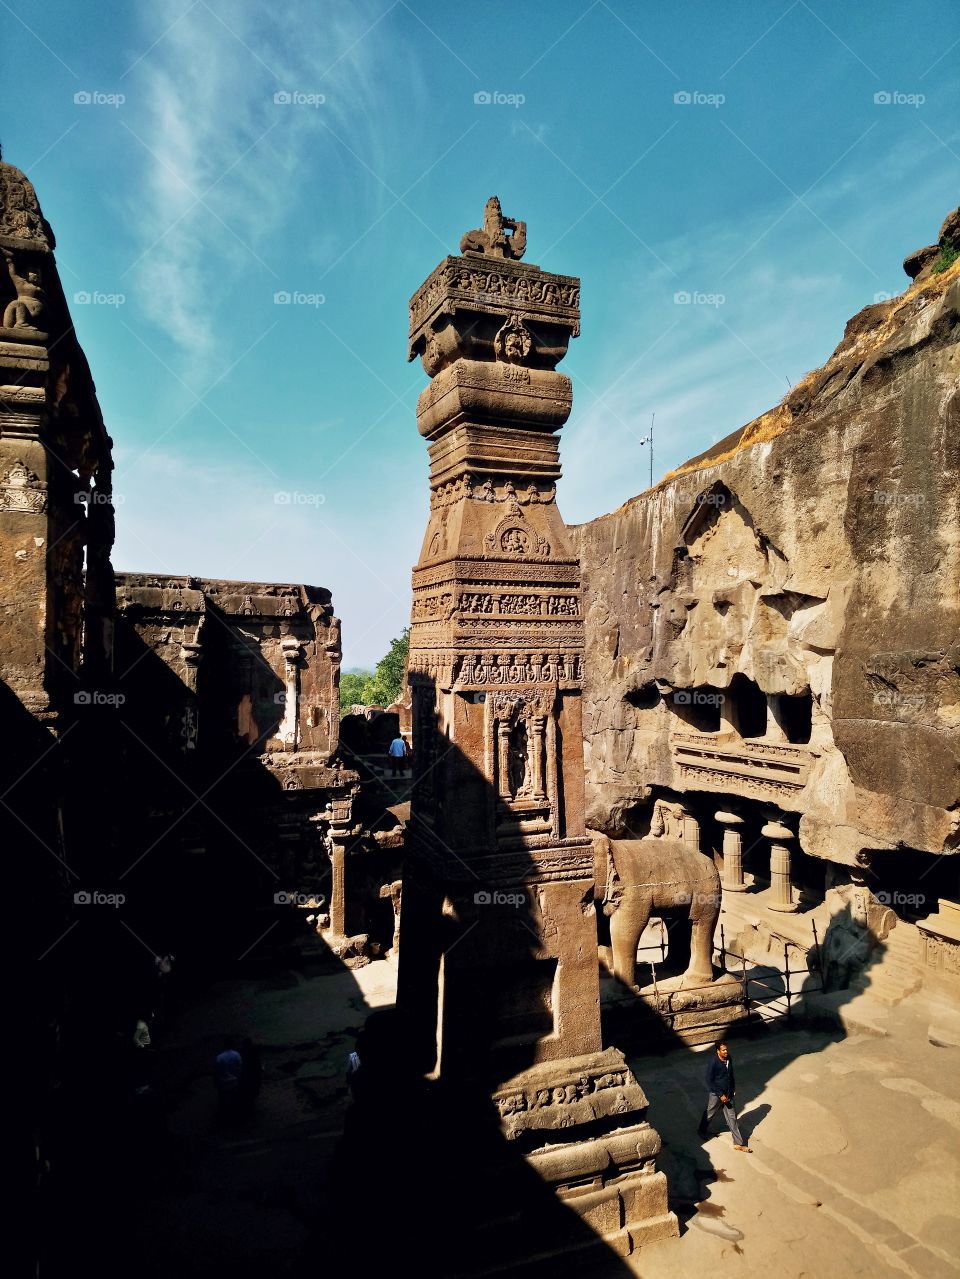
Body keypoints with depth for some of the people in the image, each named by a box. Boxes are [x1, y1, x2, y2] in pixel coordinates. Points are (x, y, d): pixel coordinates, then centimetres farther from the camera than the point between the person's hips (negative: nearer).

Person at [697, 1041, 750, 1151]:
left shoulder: (729, 1058, -6)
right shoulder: (713, 1062, -26)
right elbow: (709, 1081, -22)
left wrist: (733, 1088, 12)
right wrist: (720, 1095, -20)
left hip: (728, 1093, 5)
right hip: (716, 1094, -5)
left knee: (732, 1117, 9)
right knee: (709, 1114, 16)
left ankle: (738, 1143, 18)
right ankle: (702, 1131, 43)